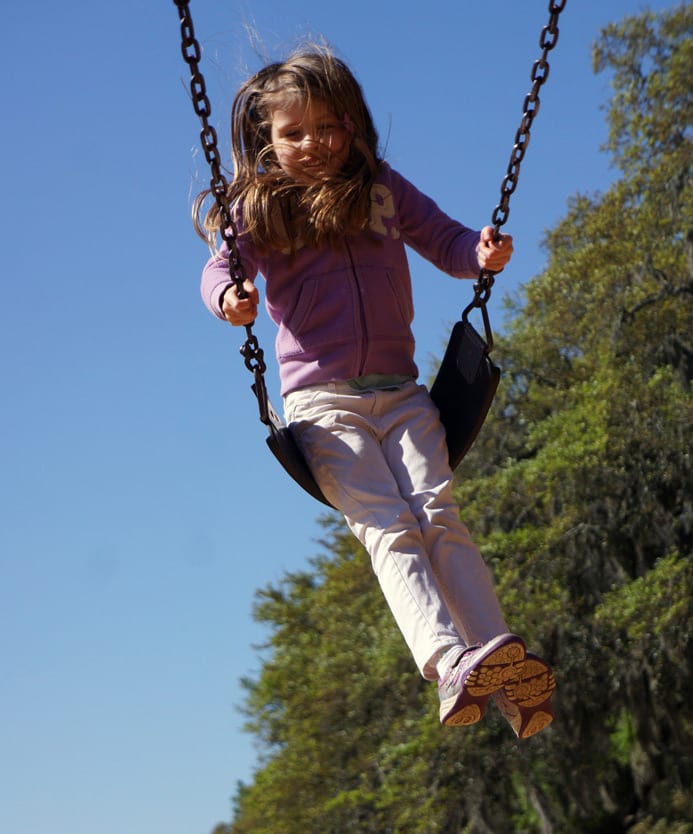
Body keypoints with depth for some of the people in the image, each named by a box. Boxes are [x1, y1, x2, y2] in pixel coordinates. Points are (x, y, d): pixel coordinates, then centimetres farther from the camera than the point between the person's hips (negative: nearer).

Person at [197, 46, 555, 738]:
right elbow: (221, 265, -5)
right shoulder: (260, 209, 9)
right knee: (388, 528, -21)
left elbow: (444, 241, 15)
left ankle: (502, 668, -27)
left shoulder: (383, 191, 15)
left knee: (439, 516, -17)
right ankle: (450, 665, -38)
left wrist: (483, 253, -9)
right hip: (321, 402, -2)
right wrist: (230, 296, -30)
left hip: (400, 394, 2)